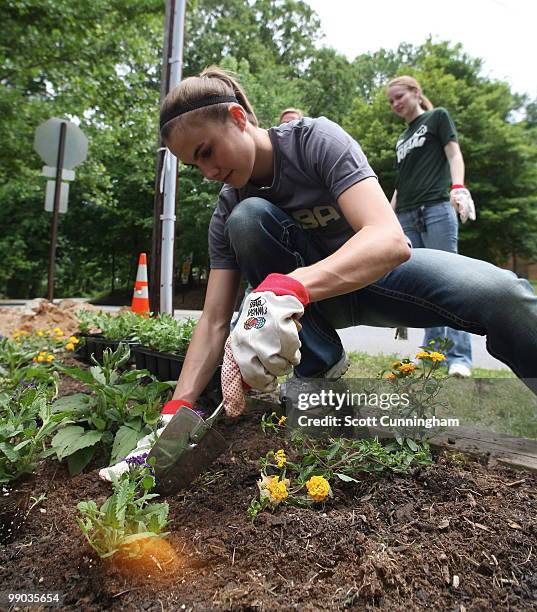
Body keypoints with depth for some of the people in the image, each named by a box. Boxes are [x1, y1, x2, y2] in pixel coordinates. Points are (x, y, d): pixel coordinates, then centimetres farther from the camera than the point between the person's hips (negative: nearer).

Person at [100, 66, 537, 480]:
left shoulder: (316, 139, -19)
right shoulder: (226, 211, -7)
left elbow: (391, 240, -35)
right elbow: (214, 321, -12)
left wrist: (288, 288, -51)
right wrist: (177, 409, -24)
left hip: (381, 269, -3)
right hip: (312, 298, 3)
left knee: (502, 295, -33)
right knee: (246, 221, -23)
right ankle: (321, 369, -15)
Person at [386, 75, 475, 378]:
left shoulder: (437, 117, 12)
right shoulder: (402, 139, 27)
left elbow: (454, 154, 0)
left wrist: (458, 187, -19)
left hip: (436, 209, -6)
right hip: (407, 216, 6)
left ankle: (459, 358, -9)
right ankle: (432, 351, 5)